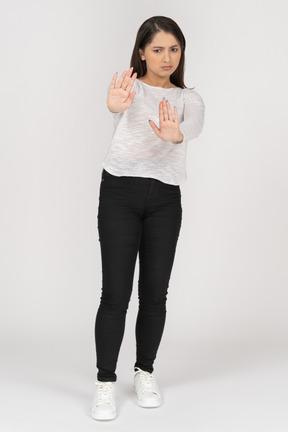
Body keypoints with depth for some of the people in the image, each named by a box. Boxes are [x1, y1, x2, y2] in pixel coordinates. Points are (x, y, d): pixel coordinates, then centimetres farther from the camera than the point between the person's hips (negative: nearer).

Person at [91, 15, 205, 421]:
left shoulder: (188, 97, 11)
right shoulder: (130, 86, 5)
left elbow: (195, 124, -14)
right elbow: (114, 101, -21)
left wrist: (175, 133, -40)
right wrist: (116, 102, -49)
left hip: (165, 198, 3)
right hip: (120, 192, -2)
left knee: (155, 292, 6)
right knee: (115, 292, -5)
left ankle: (145, 371, 25)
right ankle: (105, 381, 7)